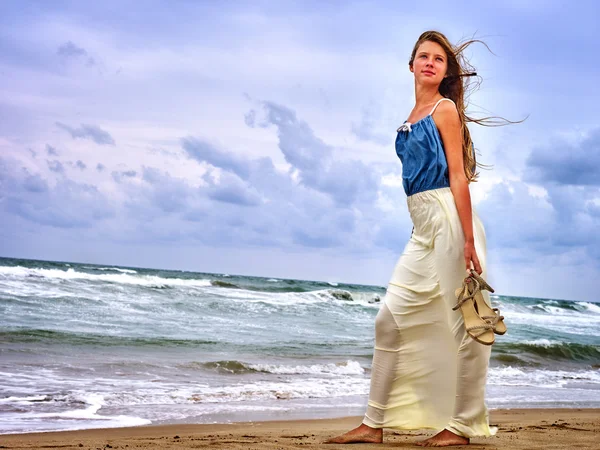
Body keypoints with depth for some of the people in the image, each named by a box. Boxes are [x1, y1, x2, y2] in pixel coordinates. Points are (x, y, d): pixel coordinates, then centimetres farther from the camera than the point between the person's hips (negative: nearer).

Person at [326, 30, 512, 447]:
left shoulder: (445, 109, -3)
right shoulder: (414, 116, 18)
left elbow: (458, 175, -11)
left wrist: (468, 241, -17)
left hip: (449, 219, -8)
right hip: (422, 229, 9)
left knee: (461, 323, -2)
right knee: (391, 319, 7)